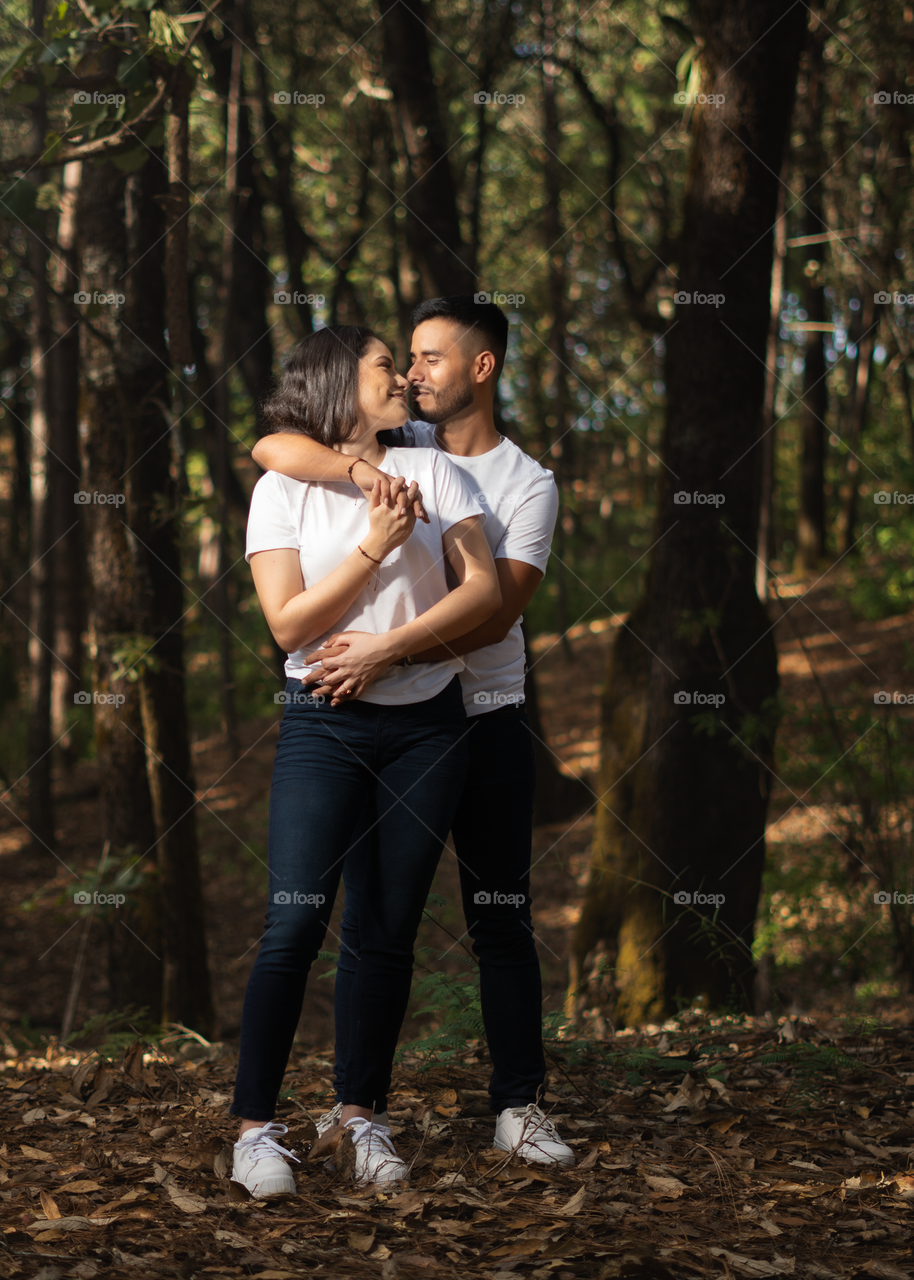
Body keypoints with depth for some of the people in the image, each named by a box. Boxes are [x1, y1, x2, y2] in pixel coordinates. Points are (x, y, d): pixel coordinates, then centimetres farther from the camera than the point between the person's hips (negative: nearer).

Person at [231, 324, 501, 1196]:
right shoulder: (284, 488, 1)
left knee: (393, 927, 4)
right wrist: (376, 547, -15)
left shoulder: (431, 469, 8)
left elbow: (484, 589, -2)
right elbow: (289, 623, -7)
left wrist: (385, 649, -13)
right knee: (295, 921, -11)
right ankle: (254, 1128, -4)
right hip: (324, 728, -3)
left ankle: (362, 1114, 15)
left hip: (427, 724, 3)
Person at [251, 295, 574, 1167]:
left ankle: (517, 1105, 9)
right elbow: (272, 448, -10)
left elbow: (495, 612, -14)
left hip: (484, 720, -1)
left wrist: (389, 649, -25)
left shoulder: (529, 483, -1)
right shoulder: (398, 447, 4)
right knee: (369, 921, 5)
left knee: (501, 922, 2)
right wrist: (364, 470, -27)